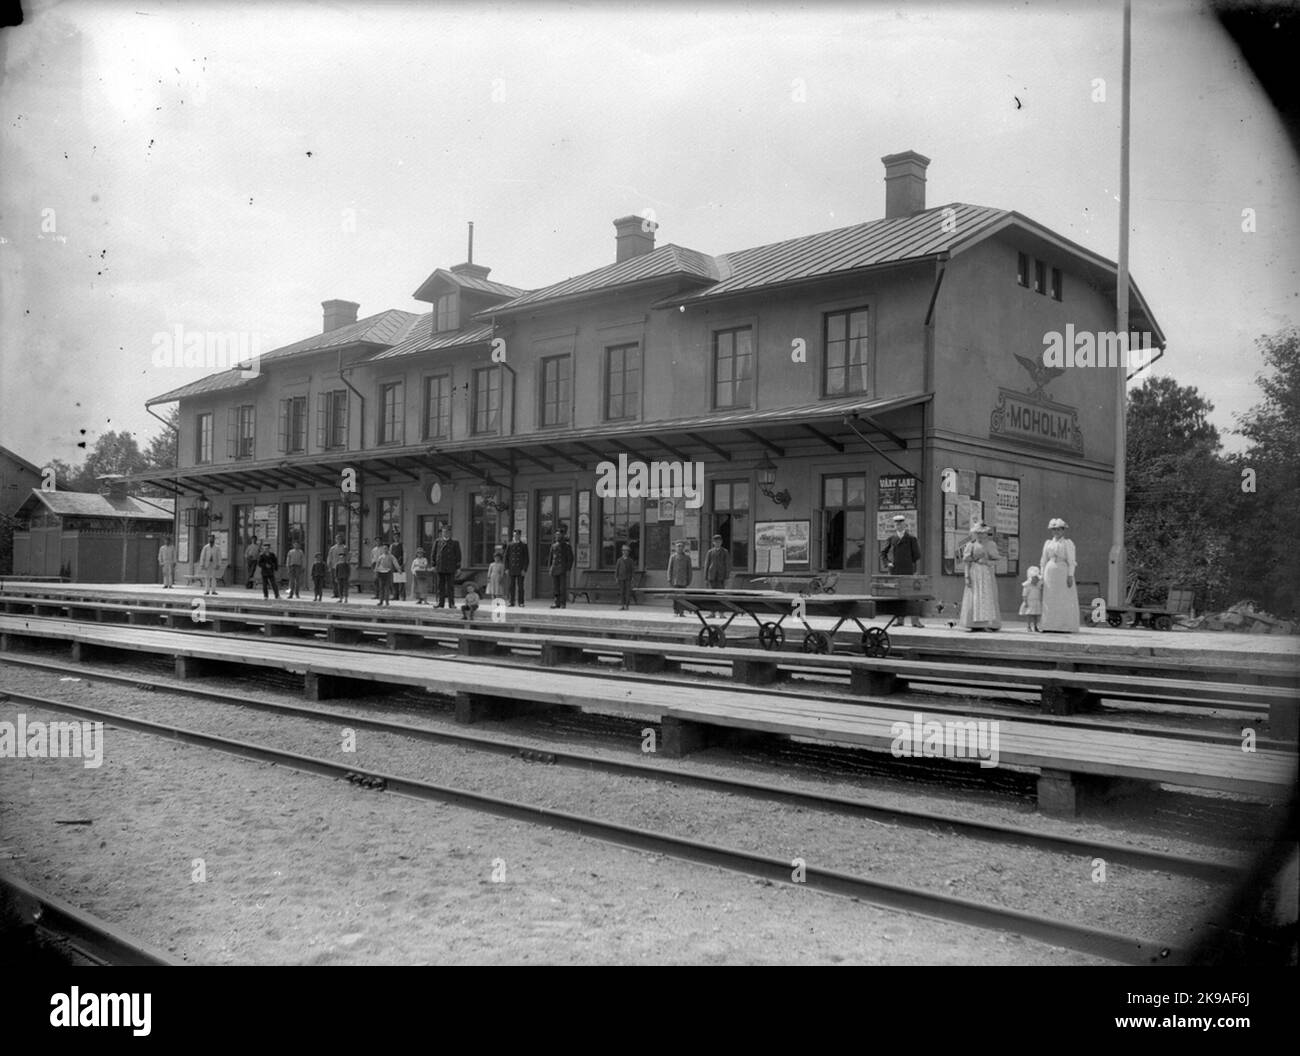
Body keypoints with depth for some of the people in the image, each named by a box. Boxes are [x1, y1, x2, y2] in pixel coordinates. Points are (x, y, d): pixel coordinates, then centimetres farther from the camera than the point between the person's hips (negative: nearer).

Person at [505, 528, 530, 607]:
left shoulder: (524, 545, 3)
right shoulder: (510, 545, 9)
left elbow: (526, 558, 1)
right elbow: (506, 557, 11)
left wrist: (524, 569, -7)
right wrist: (507, 568, 2)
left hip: (520, 570, -2)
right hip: (512, 569, 2)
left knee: (520, 586, -2)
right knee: (512, 586, 3)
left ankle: (521, 602, 1)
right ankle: (512, 602, 8)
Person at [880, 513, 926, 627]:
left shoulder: (911, 538, 1)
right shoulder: (891, 539, 10)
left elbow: (917, 556, 0)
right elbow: (883, 553, 18)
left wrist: (917, 571, -5)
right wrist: (887, 563, 2)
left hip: (908, 571, -3)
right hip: (895, 571, 3)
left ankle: (915, 620, -7)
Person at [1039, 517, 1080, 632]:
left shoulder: (1068, 543, 1)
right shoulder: (1048, 543, 13)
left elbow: (1071, 561, -5)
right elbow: (1044, 561, 13)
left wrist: (1070, 576, -13)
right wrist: (1042, 576, 8)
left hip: (1063, 573, -4)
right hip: (1050, 572, 4)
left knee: (1065, 599, -4)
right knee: (1050, 600, 2)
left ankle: (1066, 627, -3)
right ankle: (1049, 626, 4)